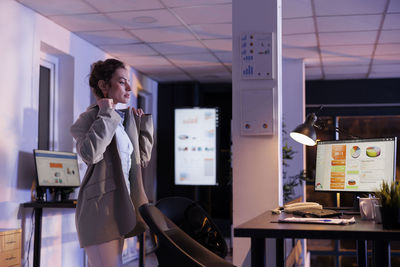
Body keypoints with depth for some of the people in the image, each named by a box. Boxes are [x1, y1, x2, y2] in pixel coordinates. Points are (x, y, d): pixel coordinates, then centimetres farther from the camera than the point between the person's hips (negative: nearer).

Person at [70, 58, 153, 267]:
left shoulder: (127, 118, 16)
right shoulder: (89, 118, -5)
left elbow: (143, 159, 21)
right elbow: (90, 153, -25)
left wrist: (144, 122, 17)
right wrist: (106, 114, -15)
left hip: (121, 205, 8)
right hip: (100, 208, -8)